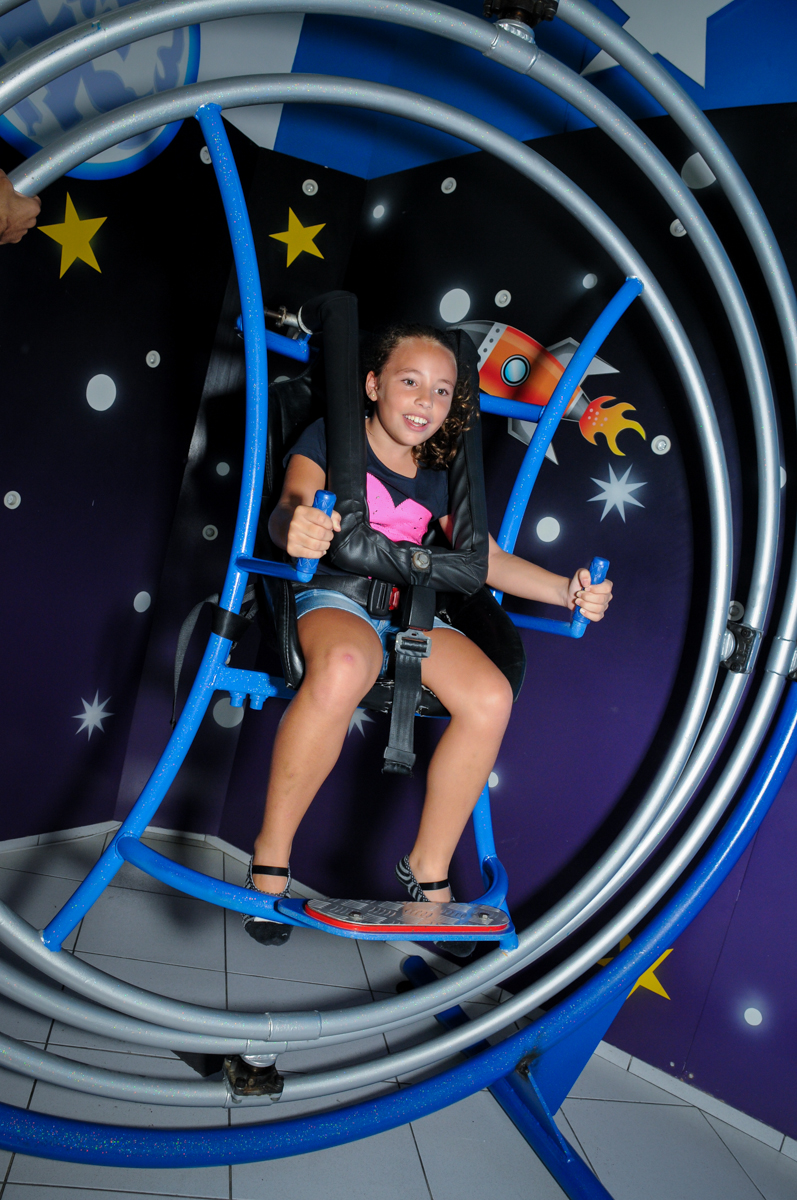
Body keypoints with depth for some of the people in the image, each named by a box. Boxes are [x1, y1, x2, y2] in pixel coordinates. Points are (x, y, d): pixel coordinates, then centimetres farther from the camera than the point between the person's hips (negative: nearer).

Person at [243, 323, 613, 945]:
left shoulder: (440, 478, 17)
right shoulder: (330, 438, 2)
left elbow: (488, 558, 15)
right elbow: (290, 507, -14)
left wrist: (566, 589, -1)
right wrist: (296, 527, -41)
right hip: (331, 596, -5)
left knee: (490, 696, -23)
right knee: (342, 670, -41)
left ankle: (429, 869, -6)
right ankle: (271, 854, -20)